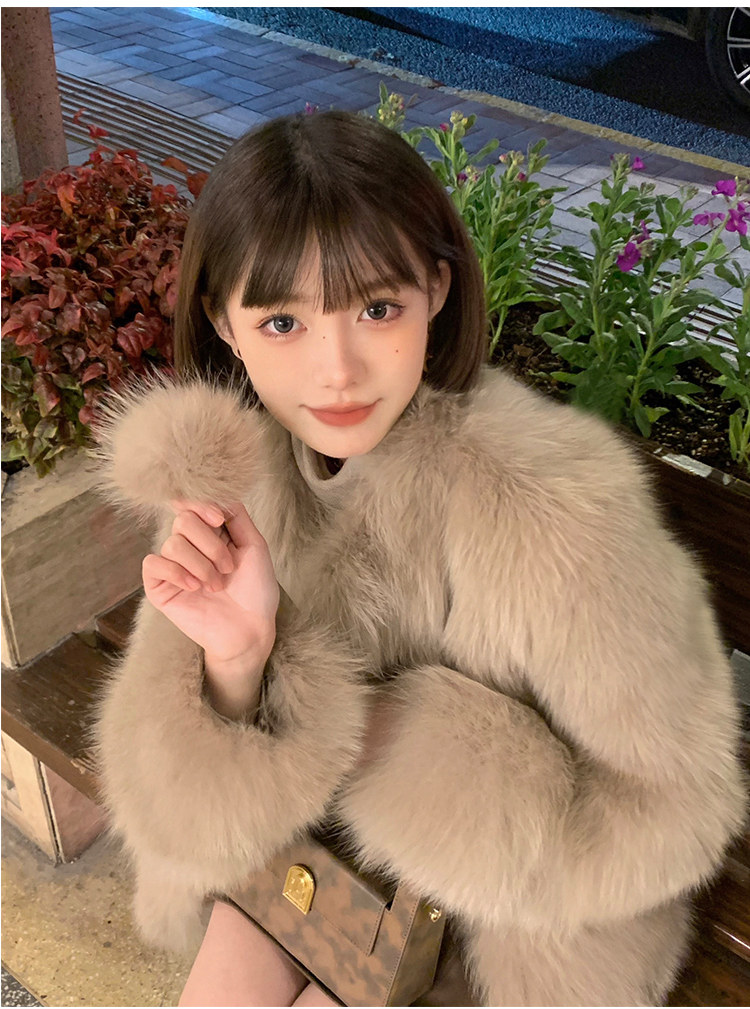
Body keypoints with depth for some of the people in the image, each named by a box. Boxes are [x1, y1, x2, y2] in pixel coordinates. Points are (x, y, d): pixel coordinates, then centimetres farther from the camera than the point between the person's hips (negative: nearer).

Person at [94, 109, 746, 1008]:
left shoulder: (545, 507, -34)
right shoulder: (223, 470, -19)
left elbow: (662, 817, -22)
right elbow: (188, 817, -16)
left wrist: (405, 735, -25)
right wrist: (236, 659, -36)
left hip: (515, 892, -3)